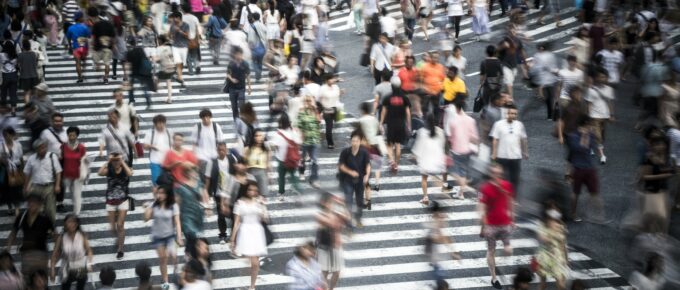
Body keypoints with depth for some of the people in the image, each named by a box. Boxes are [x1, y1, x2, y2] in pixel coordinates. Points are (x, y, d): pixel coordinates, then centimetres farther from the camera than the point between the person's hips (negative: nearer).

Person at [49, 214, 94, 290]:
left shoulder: (82, 236, -14)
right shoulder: (61, 238, -13)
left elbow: (88, 250, -9)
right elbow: (55, 254, -8)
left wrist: (89, 263, -24)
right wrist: (52, 268, -14)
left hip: (81, 269, 0)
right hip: (67, 270, 0)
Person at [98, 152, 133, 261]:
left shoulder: (125, 170, -10)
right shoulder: (109, 170, -8)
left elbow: (130, 173, -34)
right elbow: (100, 173, -29)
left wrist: (122, 162, -27)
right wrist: (107, 162, -25)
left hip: (123, 201, -2)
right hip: (110, 202, 2)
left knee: (120, 225, -6)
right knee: (112, 228, 8)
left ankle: (120, 249, 9)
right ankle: (119, 238, 42)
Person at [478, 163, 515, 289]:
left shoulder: (507, 186, -2)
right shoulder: (485, 188, -14)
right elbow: (482, 209, -14)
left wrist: (512, 219, 15)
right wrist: (484, 226, -17)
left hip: (505, 223, 3)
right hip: (491, 225, -3)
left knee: (508, 251, -5)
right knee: (491, 251, 8)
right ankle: (493, 278, 23)